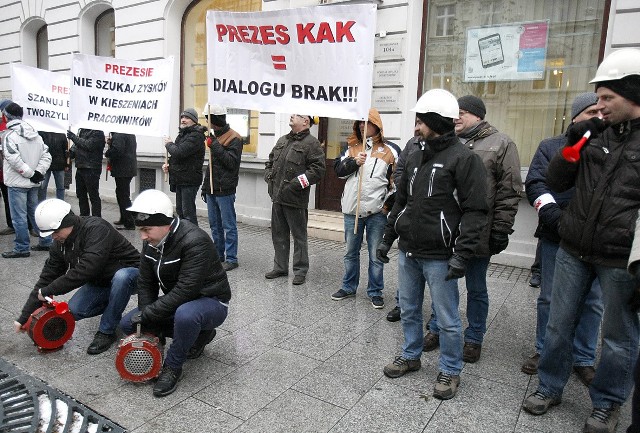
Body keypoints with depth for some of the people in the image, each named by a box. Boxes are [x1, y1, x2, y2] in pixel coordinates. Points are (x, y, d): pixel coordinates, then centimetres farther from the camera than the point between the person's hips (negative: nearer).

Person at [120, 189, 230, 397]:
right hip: (177, 302, 8)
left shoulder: (195, 241, -30)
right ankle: (197, 334, 9)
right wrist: (146, 326, -10)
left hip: (211, 302, -8)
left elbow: (185, 292, -32)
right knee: (128, 324, 2)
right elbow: (146, 284, -1)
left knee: (185, 314, -40)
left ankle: (172, 367, -10)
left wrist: (147, 314, -25)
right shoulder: (151, 241, -5)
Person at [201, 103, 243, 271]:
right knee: (215, 224, 15)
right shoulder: (215, 136, 17)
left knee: (228, 225, -3)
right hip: (211, 189, 9)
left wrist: (215, 146, -21)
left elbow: (232, 162, -20)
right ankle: (218, 255, 26)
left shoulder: (234, 138, -9)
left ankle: (231, 259, 4)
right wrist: (205, 186, 20)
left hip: (225, 190, -9)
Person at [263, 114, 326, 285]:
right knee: (278, 234, 16)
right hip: (277, 197, 8)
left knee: (299, 236, 4)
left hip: (295, 200, -7)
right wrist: (269, 177, 9)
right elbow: (270, 162, 25)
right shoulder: (282, 140, 16)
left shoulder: (312, 143, -8)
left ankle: (300, 271, 17)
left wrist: (297, 183, -19)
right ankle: (280, 267, 29)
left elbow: (318, 169, -16)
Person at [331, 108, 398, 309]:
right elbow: (338, 170, 2)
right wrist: (354, 162, -14)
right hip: (352, 209, 3)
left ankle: (375, 292, 20)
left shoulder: (389, 152, 0)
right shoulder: (351, 148, 9)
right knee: (351, 252, 15)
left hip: (377, 212, -3)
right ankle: (348, 287, 30)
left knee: (376, 255, 6)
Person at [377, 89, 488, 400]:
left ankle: (450, 371, 25)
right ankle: (410, 356, 38)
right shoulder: (416, 158, 12)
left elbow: (475, 211, -15)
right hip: (408, 252, 7)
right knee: (408, 310, 19)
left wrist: (462, 254, -21)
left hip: (439, 257, -7)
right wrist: (388, 238, 15)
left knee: (447, 318, 6)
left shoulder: (464, 159, -10)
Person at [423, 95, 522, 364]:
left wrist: (501, 229, -11)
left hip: (478, 233, -3)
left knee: (476, 288, 12)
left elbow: (509, 192, -6)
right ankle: (436, 330, 32)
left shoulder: (501, 144, -2)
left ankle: (474, 339, 28)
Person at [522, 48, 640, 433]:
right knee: (559, 325, 13)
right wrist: (575, 142, -8)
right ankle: (550, 387, 32)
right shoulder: (596, 134, 5)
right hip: (573, 251, 4)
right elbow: (556, 182, 6)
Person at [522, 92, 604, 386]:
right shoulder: (551, 147, 5)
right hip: (556, 237, -1)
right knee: (549, 298, 8)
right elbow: (535, 184, -3)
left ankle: (584, 359, 24)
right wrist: (555, 217, -16)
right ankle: (544, 351, 24)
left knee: (592, 302, 9)